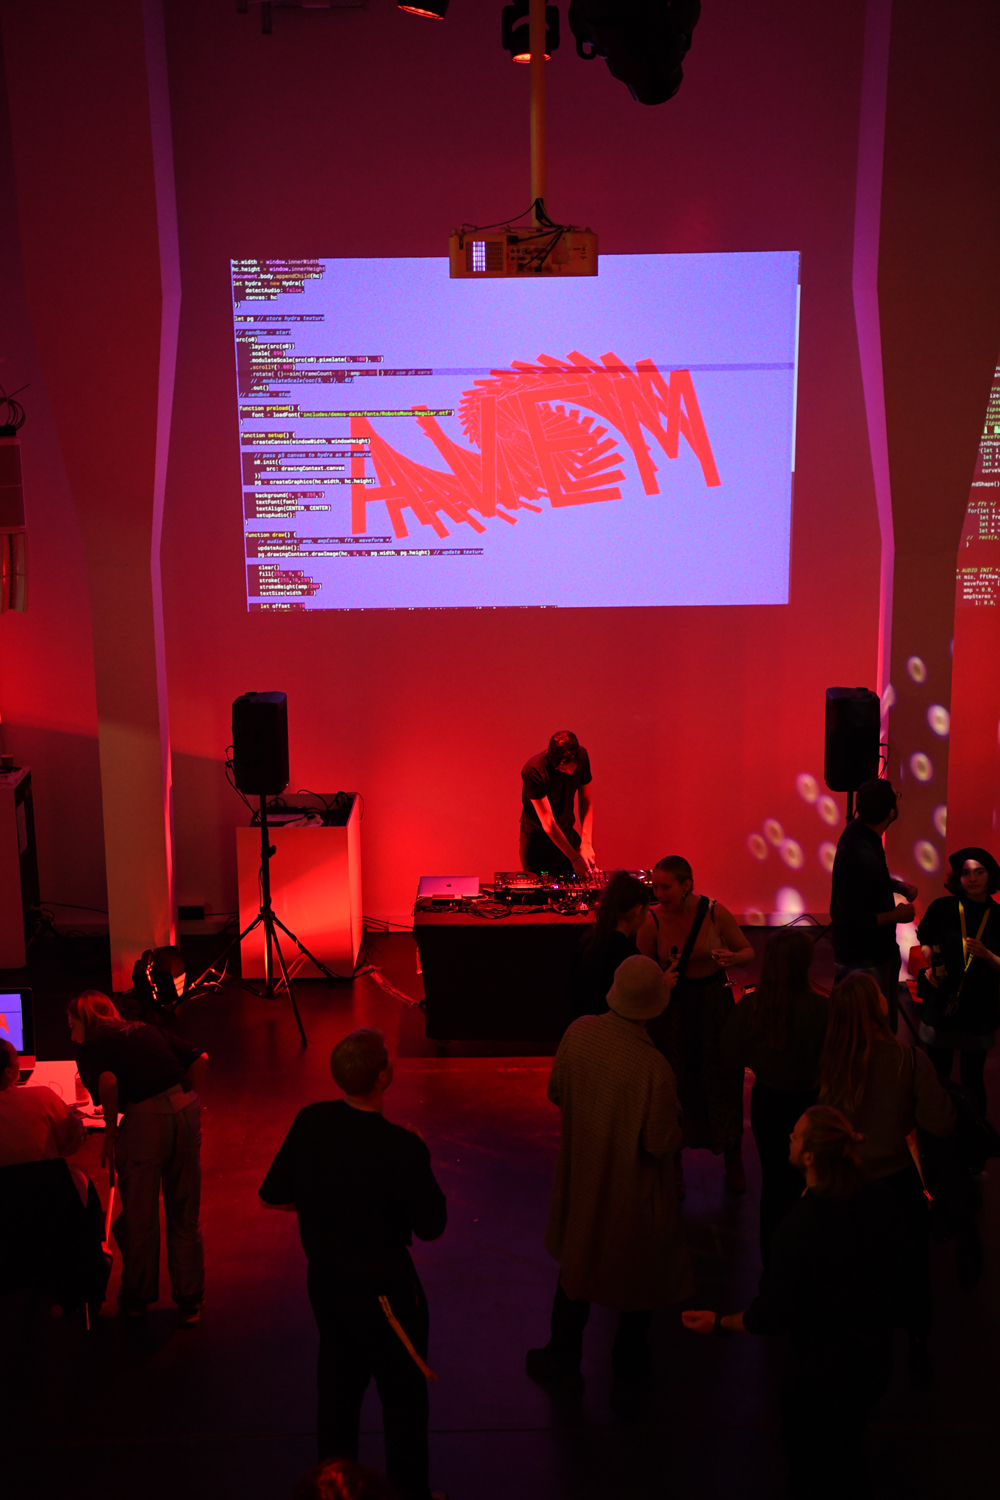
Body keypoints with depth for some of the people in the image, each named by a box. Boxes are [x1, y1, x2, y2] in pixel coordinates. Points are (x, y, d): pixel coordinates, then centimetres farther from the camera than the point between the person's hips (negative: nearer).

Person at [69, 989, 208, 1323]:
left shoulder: (89, 1047, 7)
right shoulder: (146, 1030, 22)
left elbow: (108, 1082, -14)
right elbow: (199, 1058, 13)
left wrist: (110, 1132, -2)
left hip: (145, 1118, -5)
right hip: (187, 1110, 5)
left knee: (139, 1217, 15)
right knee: (184, 1214, 17)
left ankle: (137, 1297, 32)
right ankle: (190, 1301, 26)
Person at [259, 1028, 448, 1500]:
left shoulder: (309, 1122, -13)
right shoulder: (401, 1148, -28)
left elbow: (272, 1196, 0)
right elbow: (432, 1229, -16)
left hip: (325, 1279, 6)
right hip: (383, 1292, -6)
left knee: (337, 1388, 25)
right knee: (404, 1397, 16)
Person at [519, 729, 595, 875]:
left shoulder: (581, 757, -13)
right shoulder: (533, 771, -29)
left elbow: (586, 801, -3)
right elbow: (547, 823, -27)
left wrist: (586, 843, -13)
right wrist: (574, 858, -27)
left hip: (568, 834, 5)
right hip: (537, 839, -5)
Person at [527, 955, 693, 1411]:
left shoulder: (579, 1032, -17)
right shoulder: (652, 1068, -32)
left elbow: (556, 1092, -2)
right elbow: (661, 1142, -23)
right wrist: (676, 1125, -3)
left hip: (582, 1176, 5)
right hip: (634, 1193, -4)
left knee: (576, 1261, 26)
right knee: (641, 1276, 18)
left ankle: (562, 1360, 43)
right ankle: (629, 1378, 34)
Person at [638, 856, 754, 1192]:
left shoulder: (716, 913, -13)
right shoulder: (652, 921, -12)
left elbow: (748, 952, -1)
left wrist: (732, 958, -22)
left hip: (714, 1003, 0)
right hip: (672, 1007, 0)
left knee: (723, 1082, 6)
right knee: (673, 1086, 6)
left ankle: (733, 1161, 30)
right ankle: (673, 1168, 27)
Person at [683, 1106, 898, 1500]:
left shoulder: (798, 1229, -33)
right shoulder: (877, 1205, -14)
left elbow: (774, 1316, -25)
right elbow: (886, 1269, 2)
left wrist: (719, 1323, -9)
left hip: (818, 1370, -6)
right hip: (873, 1358, 6)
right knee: (847, 1454, 30)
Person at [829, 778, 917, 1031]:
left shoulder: (859, 829, -4)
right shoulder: (859, 857, -33)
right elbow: (851, 921, -29)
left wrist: (896, 884, 1)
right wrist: (896, 915, -18)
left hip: (878, 951, 10)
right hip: (863, 960, -10)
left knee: (887, 1027, 23)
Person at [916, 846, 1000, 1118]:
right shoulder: (942, 909, -4)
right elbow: (925, 941, 14)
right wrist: (930, 965, -2)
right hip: (941, 1004, 0)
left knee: (972, 1079, 6)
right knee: (938, 1075, 11)